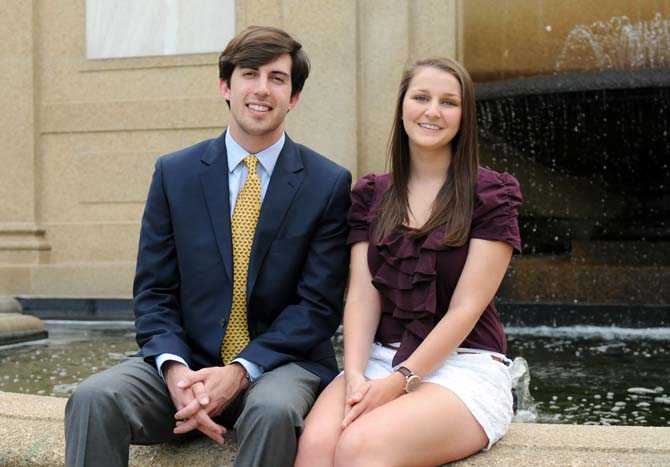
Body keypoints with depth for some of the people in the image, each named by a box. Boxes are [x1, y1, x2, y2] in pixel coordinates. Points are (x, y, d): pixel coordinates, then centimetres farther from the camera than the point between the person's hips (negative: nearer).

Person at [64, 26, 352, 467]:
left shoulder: (330, 183, 0)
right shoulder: (174, 173, 6)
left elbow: (319, 304, -3)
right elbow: (153, 291, 5)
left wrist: (240, 372, -16)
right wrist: (174, 368, -15)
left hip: (279, 362, -2)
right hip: (186, 360, 2)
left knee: (273, 410, -36)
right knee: (93, 398, -25)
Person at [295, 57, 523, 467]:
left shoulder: (491, 195, -1)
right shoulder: (371, 195, 12)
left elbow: (466, 308, -8)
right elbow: (362, 293, 2)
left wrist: (399, 381, -17)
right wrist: (355, 375, -15)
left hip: (464, 369, -3)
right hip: (378, 359, 4)